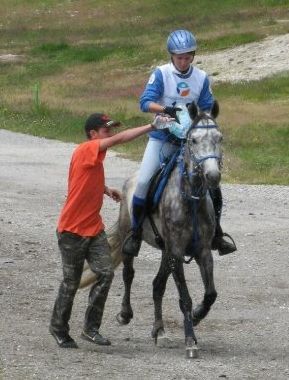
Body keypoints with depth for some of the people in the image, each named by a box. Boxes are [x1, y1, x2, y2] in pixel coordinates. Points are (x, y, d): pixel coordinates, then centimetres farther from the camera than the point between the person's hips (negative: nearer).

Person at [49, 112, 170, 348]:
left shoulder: (95, 155, 11)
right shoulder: (86, 150, -15)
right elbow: (119, 139, -28)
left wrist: (106, 189, 16)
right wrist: (152, 127, -32)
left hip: (94, 229, 8)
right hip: (72, 230, -8)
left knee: (106, 273, -7)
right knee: (71, 281, 2)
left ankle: (91, 328, -1)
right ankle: (59, 328, 20)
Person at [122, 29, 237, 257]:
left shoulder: (201, 78, 2)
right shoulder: (161, 74, -7)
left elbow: (207, 109, 7)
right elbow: (145, 102, -17)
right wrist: (167, 110, -34)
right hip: (162, 137, -2)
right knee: (143, 182, -17)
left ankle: (216, 235, 10)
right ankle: (135, 233, -2)